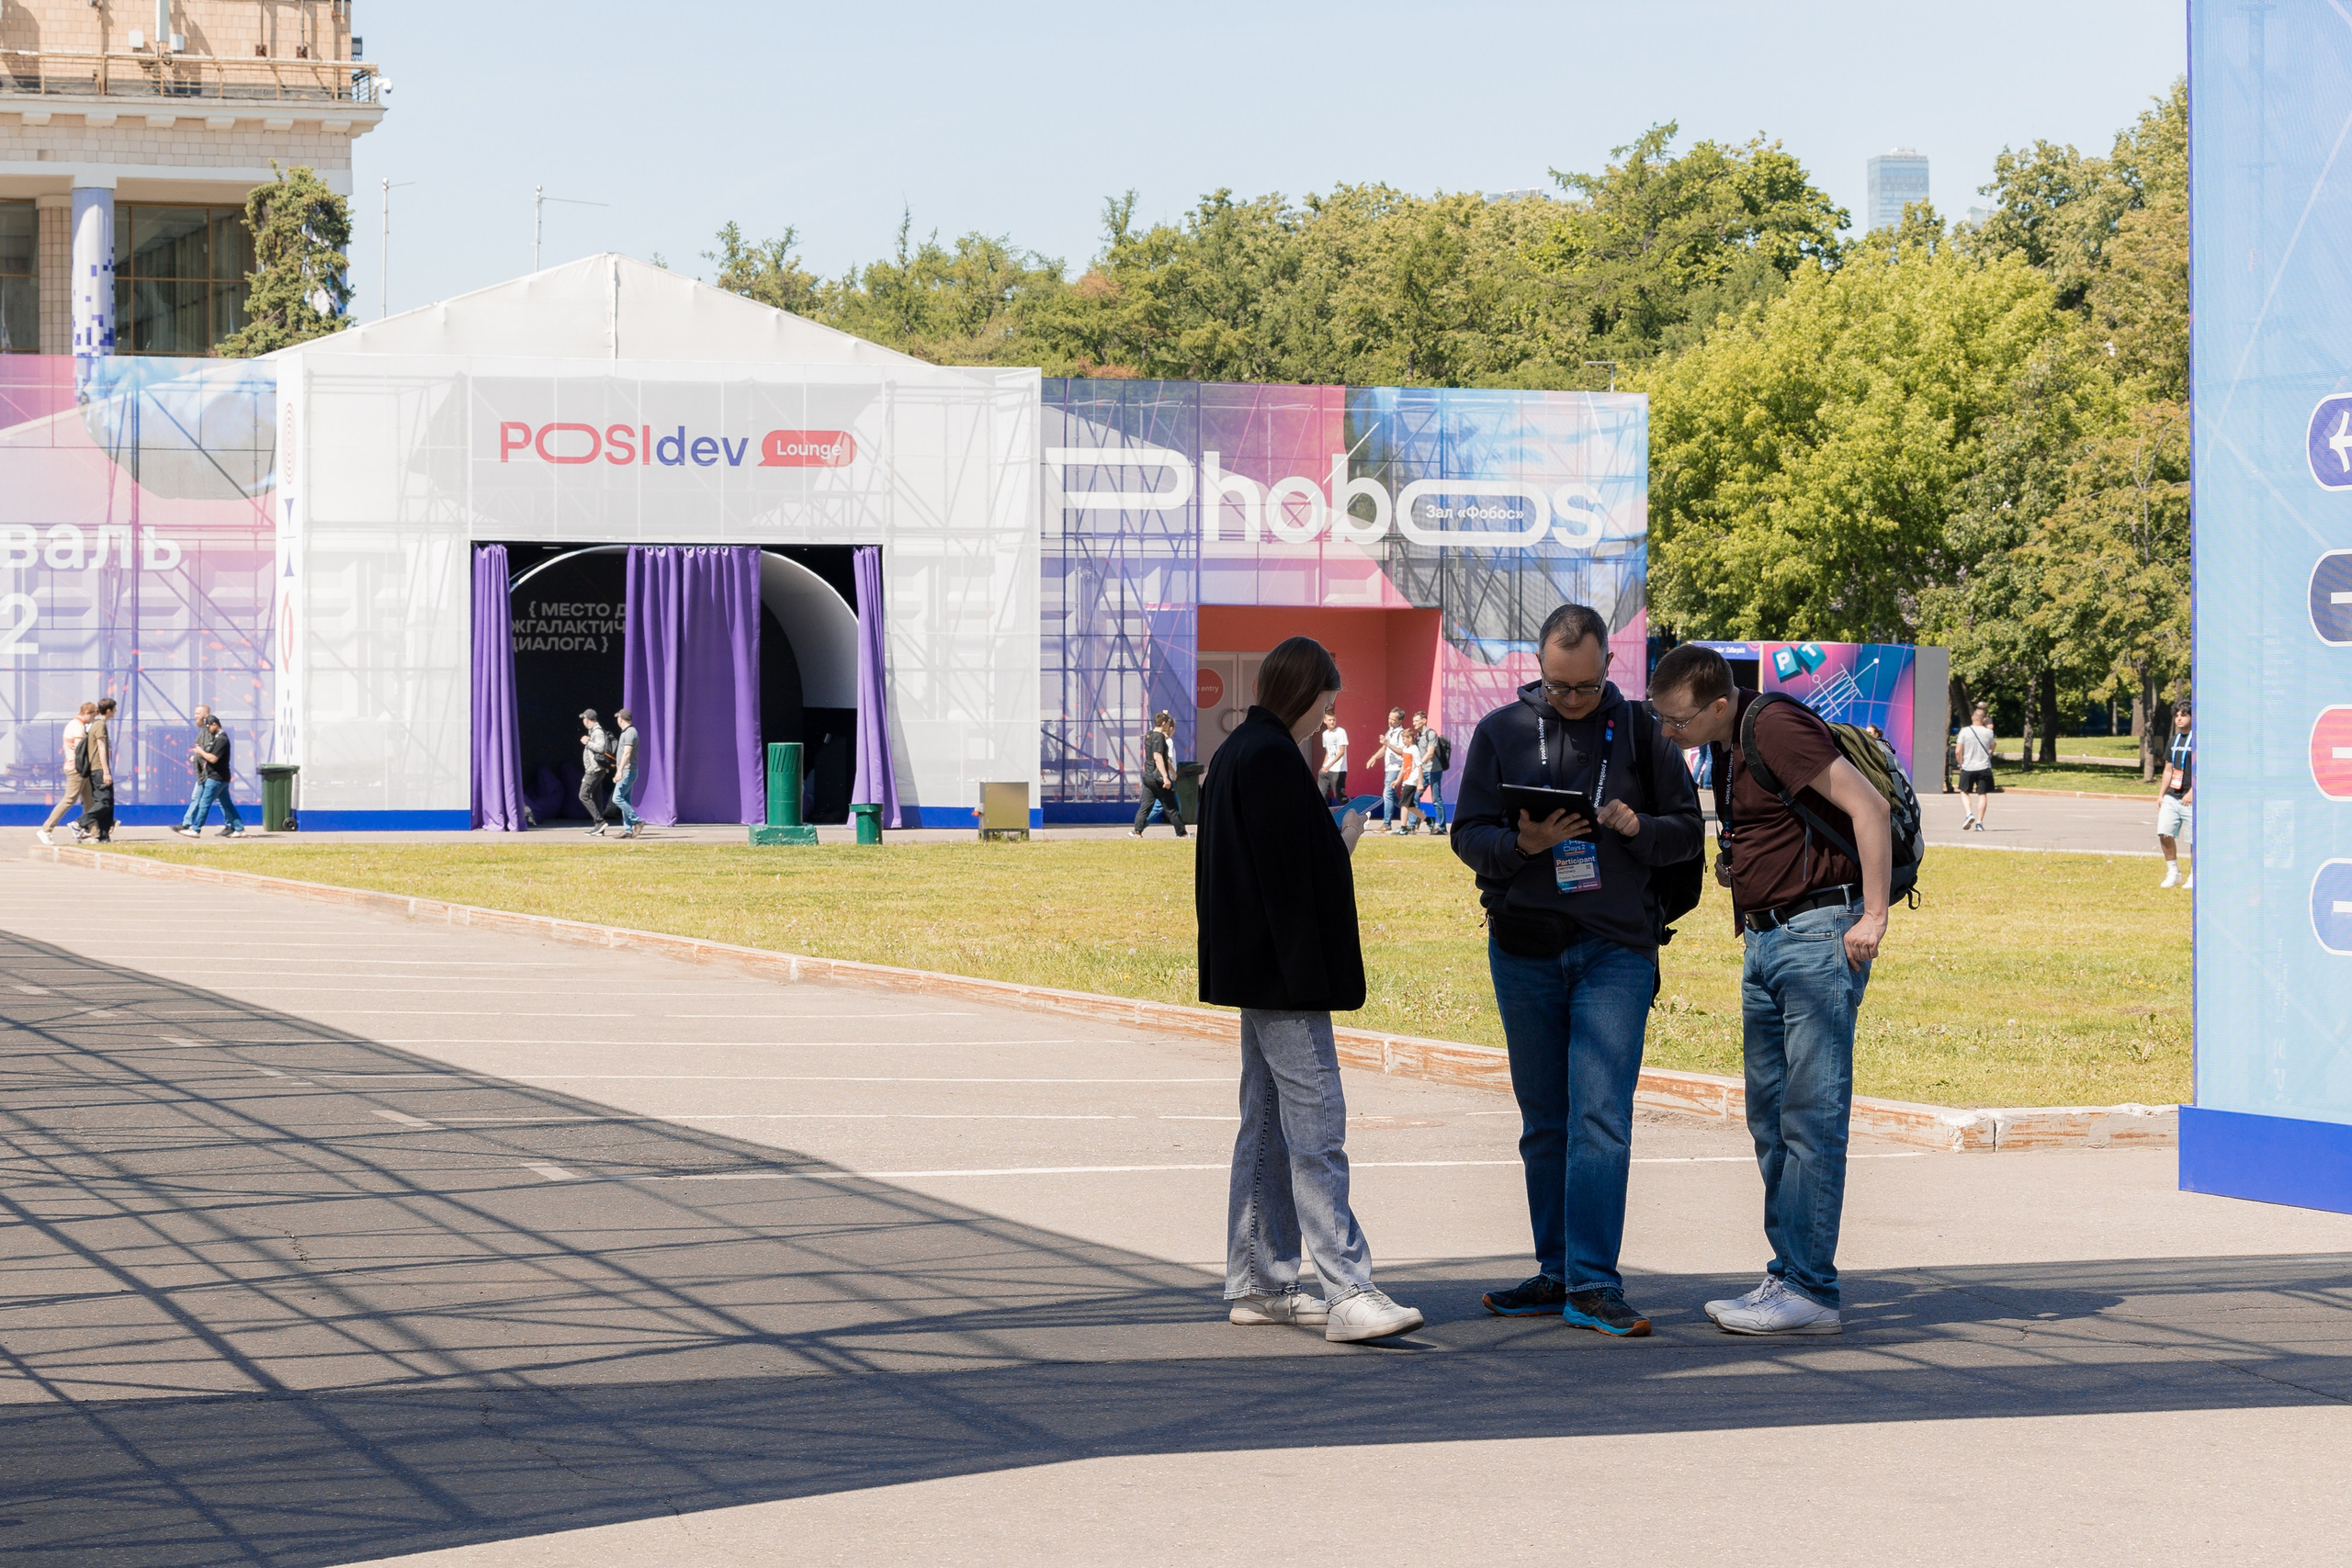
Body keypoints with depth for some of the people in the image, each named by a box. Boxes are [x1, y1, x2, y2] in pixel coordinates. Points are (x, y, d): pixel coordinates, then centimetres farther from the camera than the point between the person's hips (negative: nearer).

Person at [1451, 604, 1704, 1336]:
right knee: (1544, 1124, 9)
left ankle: (1594, 1283, -13)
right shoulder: (1501, 732, 7)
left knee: (1601, 1118, -12)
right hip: (1524, 952, 2)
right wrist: (1522, 844, -16)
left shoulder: (1642, 732, 5)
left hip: (1615, 952, -2)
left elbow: (1689, 831, 7)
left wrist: (1637, 827, -14)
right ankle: (1557, 1273, 17)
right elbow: (1467, 833, 4)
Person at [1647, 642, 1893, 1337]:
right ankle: (1789, 1275, 13)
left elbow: (1868, 805, -20)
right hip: (1764, 938, 10)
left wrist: (1873, 918, -20)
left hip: (1818, 933, -10)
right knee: (1770, 1118, 9)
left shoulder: (1776, 727, -14)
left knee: (1811, 1120, -9)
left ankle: (1809, 1290, -8)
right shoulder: (1729, 747, 15)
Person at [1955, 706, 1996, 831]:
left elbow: (1958, 751, -5)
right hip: (1984, 768, 1)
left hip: (1968, 768, -1)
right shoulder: (1988, 732, 0)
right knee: (1982, 795, 7)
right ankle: (1979, 822, 3)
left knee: (1964, 792, 13)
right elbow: (1992, 747, 20)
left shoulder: (1965, 731, -4)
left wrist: (1961, 764, 12)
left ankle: (1969, 814, -10)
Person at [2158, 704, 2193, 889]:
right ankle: (2173, 873, 7)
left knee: (2195, 839, -1)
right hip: (2171, 797, 6)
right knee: (2164, 833, -5)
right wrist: (2161, 794, 15)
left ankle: (2194, 876, 12)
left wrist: (2192, 792, -21)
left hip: (2192, 799, -6)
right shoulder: (2174, 740, 17)